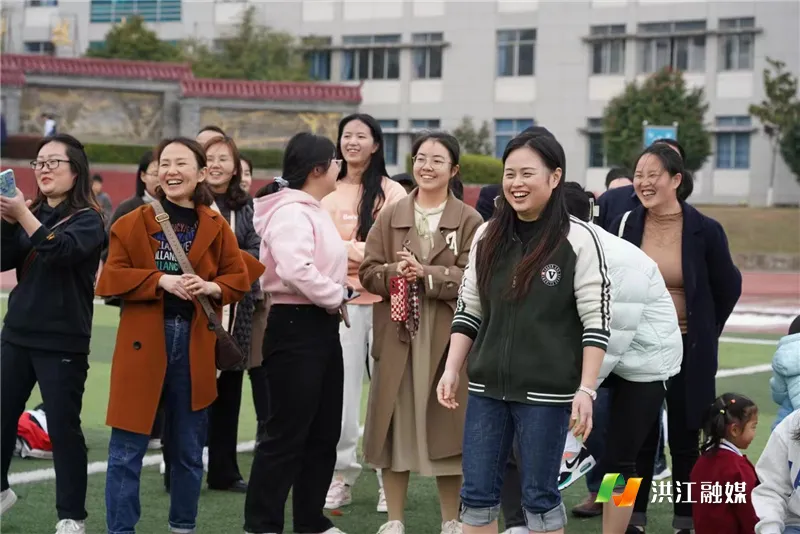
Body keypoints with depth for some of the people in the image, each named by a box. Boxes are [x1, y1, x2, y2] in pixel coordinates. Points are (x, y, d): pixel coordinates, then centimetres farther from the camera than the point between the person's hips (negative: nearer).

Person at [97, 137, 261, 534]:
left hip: (195, 343, 2)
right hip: (143, 341, -2)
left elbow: (239, 277, 7)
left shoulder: (216, 227, 6)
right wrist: (161, 280, -18)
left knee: (189, 449, 12)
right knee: (127, 449, -2)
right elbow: (112, 278, -5)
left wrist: (212, 287, -14)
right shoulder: (133, 224, 0)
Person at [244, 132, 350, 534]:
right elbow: (296, 270, -31)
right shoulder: (290, 213, -16)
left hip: (322, 327, 11)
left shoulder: (312, 211, 17)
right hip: (295, 327, -11)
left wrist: (336, 297, 2)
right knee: (286, 434, -6)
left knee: (324, 433, 15)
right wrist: (336, 297, -17)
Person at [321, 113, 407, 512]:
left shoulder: (392, 192, 2)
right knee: (341, 389, 3)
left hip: (384, 300, -2)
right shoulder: (328, 191, 10)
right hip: (341, 301, 2)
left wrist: (345, 250, -13)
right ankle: (341, 477, 12)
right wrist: (365, 251, -9)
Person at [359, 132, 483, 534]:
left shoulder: (469, 221, 2)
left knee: (446, 424, 3)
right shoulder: (390, 217, 9)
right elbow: (367, 271, 5)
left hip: (447, 336, -2)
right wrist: (393, 273, -15)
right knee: (396, 421, 3)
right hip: (397, 335, 2)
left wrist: (426, 274, -19)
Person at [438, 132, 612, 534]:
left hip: (546, 392, -5)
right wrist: (451, 370, 4)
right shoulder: (487, 237, 6)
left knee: (539, 496, 5)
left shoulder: (578, 239, -9)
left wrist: (586, 389, -15)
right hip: (486, 387, 5)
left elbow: (597, 322, -9)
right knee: (477, 493, 7)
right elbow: (468, 311, 12)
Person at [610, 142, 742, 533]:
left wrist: (704, 331, 11)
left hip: (688, 350, -2)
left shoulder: (705, 231, -10)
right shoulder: (625, 225, -3)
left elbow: (728, 288, 4)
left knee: (685, 439, 8)